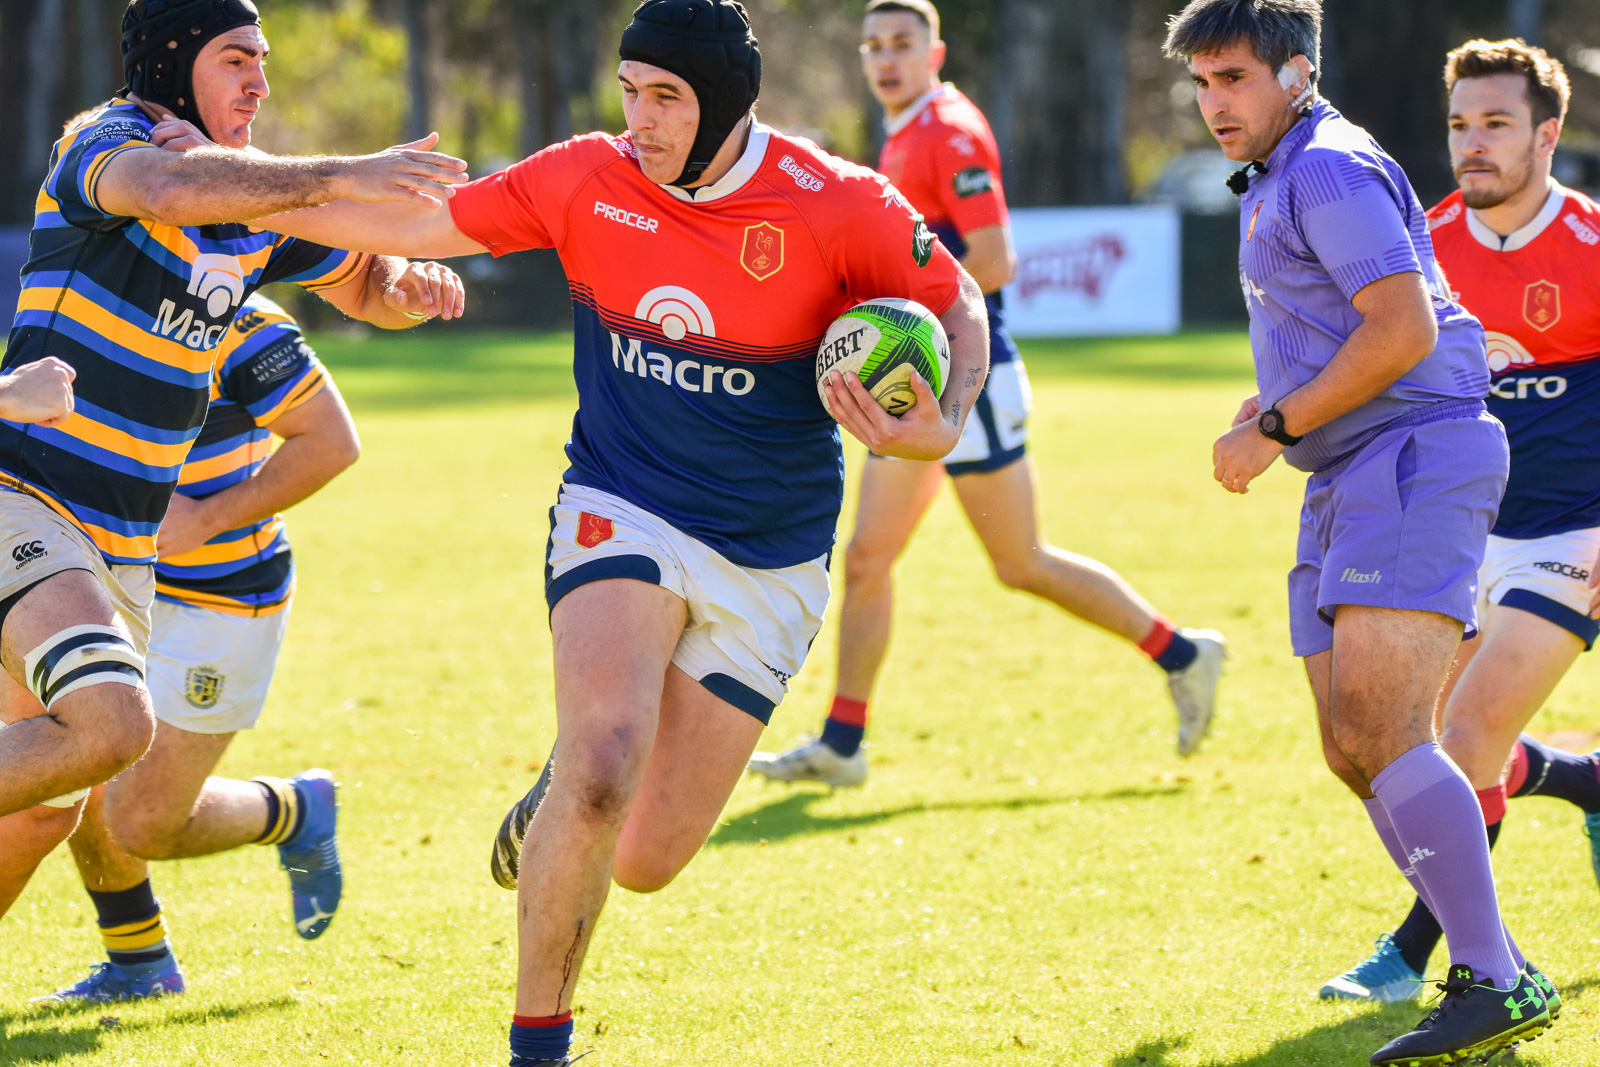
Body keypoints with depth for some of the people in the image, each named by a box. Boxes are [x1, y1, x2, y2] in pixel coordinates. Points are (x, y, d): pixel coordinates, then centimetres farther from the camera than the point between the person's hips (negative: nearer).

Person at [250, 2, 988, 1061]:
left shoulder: (837, 205, -12)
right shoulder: (589, 179, -6)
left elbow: (959, 304, 2)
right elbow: (419, 226, 5)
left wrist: (945, 426, -17)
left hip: (769, 566, 0)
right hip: (622, 521, 0)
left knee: (645, 863, 0)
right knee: (603, 770, -28)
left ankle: (561, 806, 38)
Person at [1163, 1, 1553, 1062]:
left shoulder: (1331, 170, -11)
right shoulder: (1277, 181, 22)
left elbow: (1404, 331, -20)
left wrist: (1276, 430, -14)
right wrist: (1261, 409, 16)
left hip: (1415, 457, -11)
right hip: (1351, 483, 11)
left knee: (1377, 729, -21)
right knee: (1354, 750, 7)